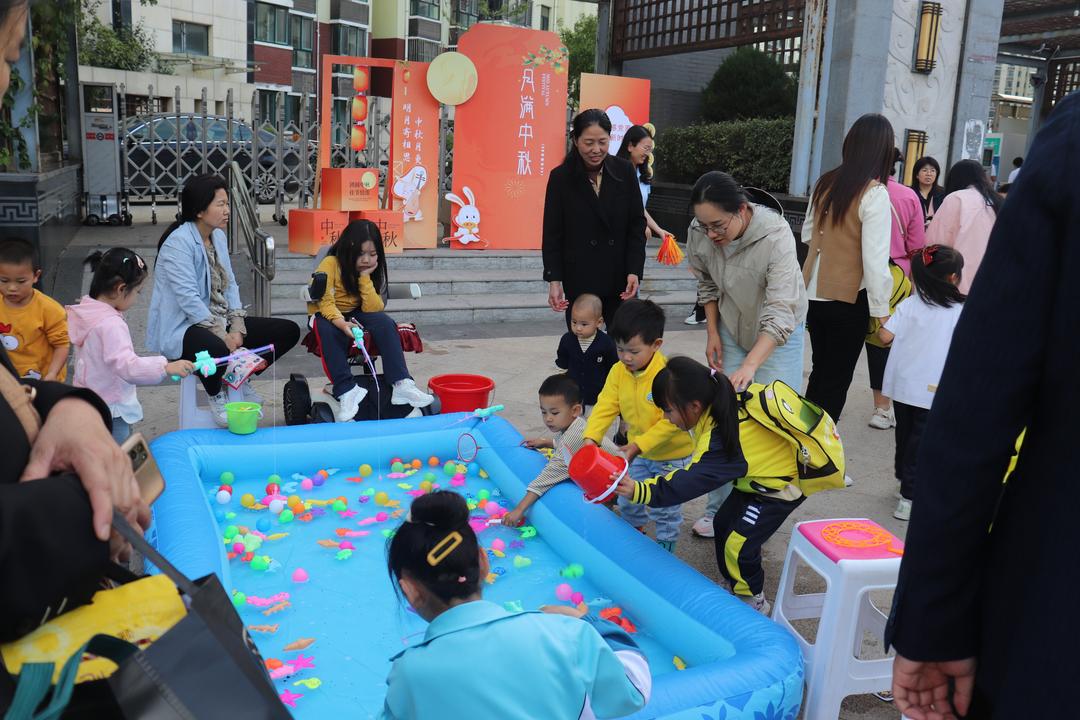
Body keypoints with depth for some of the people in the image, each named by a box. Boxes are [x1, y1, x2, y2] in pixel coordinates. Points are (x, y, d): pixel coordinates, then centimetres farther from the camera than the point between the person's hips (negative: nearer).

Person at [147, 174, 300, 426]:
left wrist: (237, 329, -5)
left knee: (289, 330, 0)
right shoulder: (178, 242, -17)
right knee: (216, 349, -42)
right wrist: (223, 335, -23)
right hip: (182, 326, -8)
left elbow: (230, 284, 9)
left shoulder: (219, 236, 10)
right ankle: (215, 394, -8)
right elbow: (188, 298, -23)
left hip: (220, 320, 9)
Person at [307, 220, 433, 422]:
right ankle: (346, 390, -37)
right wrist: (341, 322, -43)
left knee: (385, 322, -23)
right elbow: (325, 302, -26)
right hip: (326, 315, -4)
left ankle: (401, 384, -31)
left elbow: (373, 309, -13)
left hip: (355, 314, 4)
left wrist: (365, 277, -21)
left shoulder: (371, 271, -1)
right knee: (328, 331, -39)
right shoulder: (330, 264, -16)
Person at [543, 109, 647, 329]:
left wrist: (634, 271, -6)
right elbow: (552, 235, 0)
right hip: (579, 281, -1)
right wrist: (554, 280, -6)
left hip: (619, 279, 1)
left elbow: (637, 225, 3)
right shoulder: (561, 177, -3)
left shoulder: (624, 171, 0)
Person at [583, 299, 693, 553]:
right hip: (638, 452, 6)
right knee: (627, 499, 20)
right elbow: (605, 407, -11)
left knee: (664, 507, 8)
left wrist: (640, 444, -34)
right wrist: (591, 438, -26)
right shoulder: (618, 372, -10)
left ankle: (665, 548, 31)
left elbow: (672, 420, -30)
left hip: (671, 454, -6)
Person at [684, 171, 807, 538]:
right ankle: (719, 510, 12)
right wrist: (713, 334, 0)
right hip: (731, 329, 4)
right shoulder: (701, 232, -19)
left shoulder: (776, 236, -34)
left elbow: (781, 313, -40)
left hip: (778, 334, -3)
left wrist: (750, 365, -50)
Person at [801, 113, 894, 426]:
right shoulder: (875, 193, -15)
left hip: (814, 294, 6)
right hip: (848, 299, -6)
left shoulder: (825, 182, 2)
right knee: (836, 381, 9)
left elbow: (807, 233, 15)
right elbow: (875, 261, -17)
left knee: (820, 372, 22)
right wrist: (882, 314, -12)